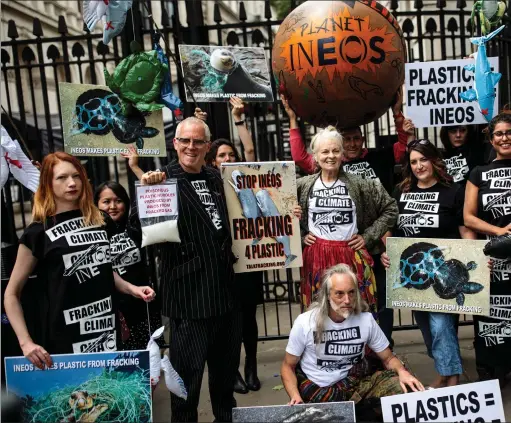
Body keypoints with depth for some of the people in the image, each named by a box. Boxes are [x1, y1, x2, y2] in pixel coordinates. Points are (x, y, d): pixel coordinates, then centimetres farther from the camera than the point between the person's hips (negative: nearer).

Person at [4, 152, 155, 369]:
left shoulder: (101, 221, 7)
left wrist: (130, 288, 5)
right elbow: (12, 293, -1)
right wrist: (25, 342, -11)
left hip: (108, 329, 4)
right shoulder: (38, 232, -6)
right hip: (65, 339, -4)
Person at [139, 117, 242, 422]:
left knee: (227, 365, 23)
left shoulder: (217, 177, 9)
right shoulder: (163, 180, -9)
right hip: (190, 294, -6)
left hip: (226, 289, 7)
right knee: (189, 372, 6)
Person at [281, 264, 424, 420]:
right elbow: (288, 366, -1)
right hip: (318, 392, -1)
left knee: (402, 387, -21)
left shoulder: (366, 319, -5)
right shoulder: (305, 323, -11)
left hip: (358, 384, 2)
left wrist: (402, 371, -18)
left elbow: (388, 358, 5)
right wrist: (295, 396, -19)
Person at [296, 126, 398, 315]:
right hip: (317, 257, 1)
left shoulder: (359, 184, 1)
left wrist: (368, 237, 0)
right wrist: (300, 236, -1)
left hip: (352, 256, 0)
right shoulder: (303, 186, 2)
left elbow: (391, 209, 5)